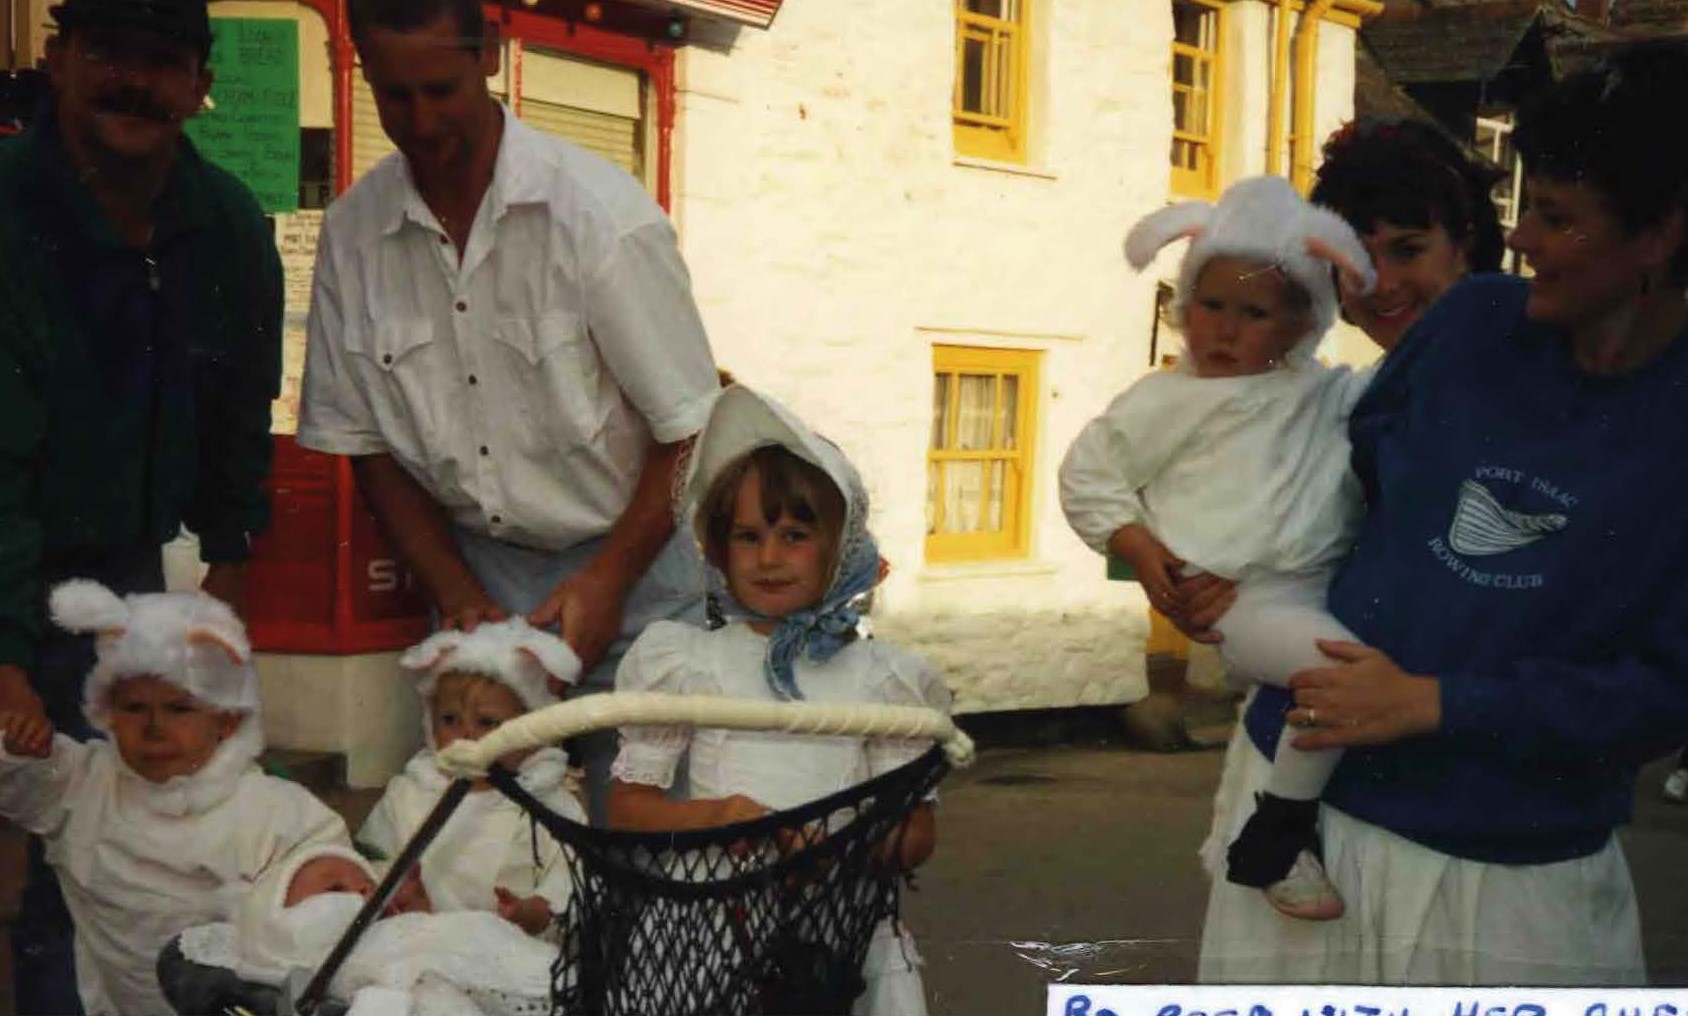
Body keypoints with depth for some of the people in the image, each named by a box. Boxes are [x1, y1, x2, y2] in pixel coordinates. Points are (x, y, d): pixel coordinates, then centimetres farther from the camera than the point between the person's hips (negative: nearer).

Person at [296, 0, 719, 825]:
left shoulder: (601, 213, -15)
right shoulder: (352, 231, -2)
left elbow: (689, 430, -10)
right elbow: (365, 440, 6)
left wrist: (606, 582, -12)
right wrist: (459, 597, -2)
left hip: (627, 564, -3)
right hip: (477, 572, 3)